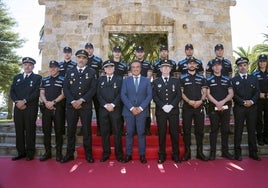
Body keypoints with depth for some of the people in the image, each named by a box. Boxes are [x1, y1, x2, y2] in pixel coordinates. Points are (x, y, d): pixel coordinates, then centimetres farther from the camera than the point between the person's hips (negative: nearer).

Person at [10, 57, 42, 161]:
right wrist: (17, 101, -7)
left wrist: (24, 101, -13)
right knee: (19, 130, 5)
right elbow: (12, 92, 11)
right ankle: (21, 152, 15)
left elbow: (37, 93, -6)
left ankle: (30, 153, 7)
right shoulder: (16, 77, 19)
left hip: (31, 108, -4)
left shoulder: (37, 78, 6)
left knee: (30, 130, -1)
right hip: (18, 108, 4)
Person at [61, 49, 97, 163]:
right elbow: (65, 88, 5)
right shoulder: (70, 72, 13)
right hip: (71, 105, 2)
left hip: (86, 105, -2)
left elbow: (93, 89, -3)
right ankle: (69, 154, 18)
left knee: (87, 130, 2)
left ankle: (88, 154, 13)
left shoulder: (92, 72, 7)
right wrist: (73, 101, -9)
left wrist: (81, 100, -11)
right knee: (70, 130, 7)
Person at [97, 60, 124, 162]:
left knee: (117, 132, 1)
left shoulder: (119, 79, 8)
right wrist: (105, 105, -8)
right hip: (103, 109, 2)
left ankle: (119, 154, 9)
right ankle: (105, 153, 16)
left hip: (115, 109, -2)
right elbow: (98, 94, 6)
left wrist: (113, 104, -12)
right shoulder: (100, 79, 14)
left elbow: (120, 94, -1)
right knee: (104, 132, 5)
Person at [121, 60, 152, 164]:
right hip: (129, 110, 1)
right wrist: (131, 108, -11)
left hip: (142, 111, 0)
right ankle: (128, 154, 14)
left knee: (141, 133, 3)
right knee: (129, 133, 4)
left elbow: (149, 95, 1)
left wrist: (141, 108, -10)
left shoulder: (146, 80, 8)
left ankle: (142, 155, 13)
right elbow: (123, 95, 0)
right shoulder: (126, 80, 8)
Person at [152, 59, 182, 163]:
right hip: (160, 111, 0)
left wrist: (171, 105, -12)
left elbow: (179, 95, 2)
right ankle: (162, 155, 14)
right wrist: (163, 106, -13)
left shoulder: (176, 81, 12)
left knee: (174, 133, 3)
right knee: (162, 134, 3)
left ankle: (175, 155, 15)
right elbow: (154, 96, 0)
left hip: (173, 111, 1)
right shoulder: (156, 82, 10)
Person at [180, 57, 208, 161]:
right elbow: (181, 92, 1)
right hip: (187, 107, -2)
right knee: (186, 130, 2)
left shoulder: (201, 78, 11)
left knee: (200, 130, 5)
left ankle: (200, 152, 16)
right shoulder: (182, 77, 6)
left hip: (199, 107, 2)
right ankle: (187, 152, 11)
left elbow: (204, 92, 8)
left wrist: (201, 101, -11)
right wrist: (189, 101, -14)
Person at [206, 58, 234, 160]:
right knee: (214, 130, 1)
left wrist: (223, 101, -11)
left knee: (225, 130, 8)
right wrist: (217, 103, -15)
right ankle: (212, 152, 7)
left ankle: (225, 151, 18)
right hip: (213, 108, -2)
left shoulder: (227, 79, 13)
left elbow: (231, 94, 6)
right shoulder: (208, 80, 7)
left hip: (226, 108, 2)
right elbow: (208, 94, -2)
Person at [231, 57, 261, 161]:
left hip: (252, 108, 2)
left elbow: (257, 92, 5)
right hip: (239, 108, -2)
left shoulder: (254, 78, 14)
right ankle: (237, 153, 9)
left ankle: (253, 152, 19)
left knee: (252, 130, 8)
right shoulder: (234, 80, 6)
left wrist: (251, 101, -12)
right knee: (238, 131, 1)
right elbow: (233, 94, -3)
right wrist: (243, 102, -14)